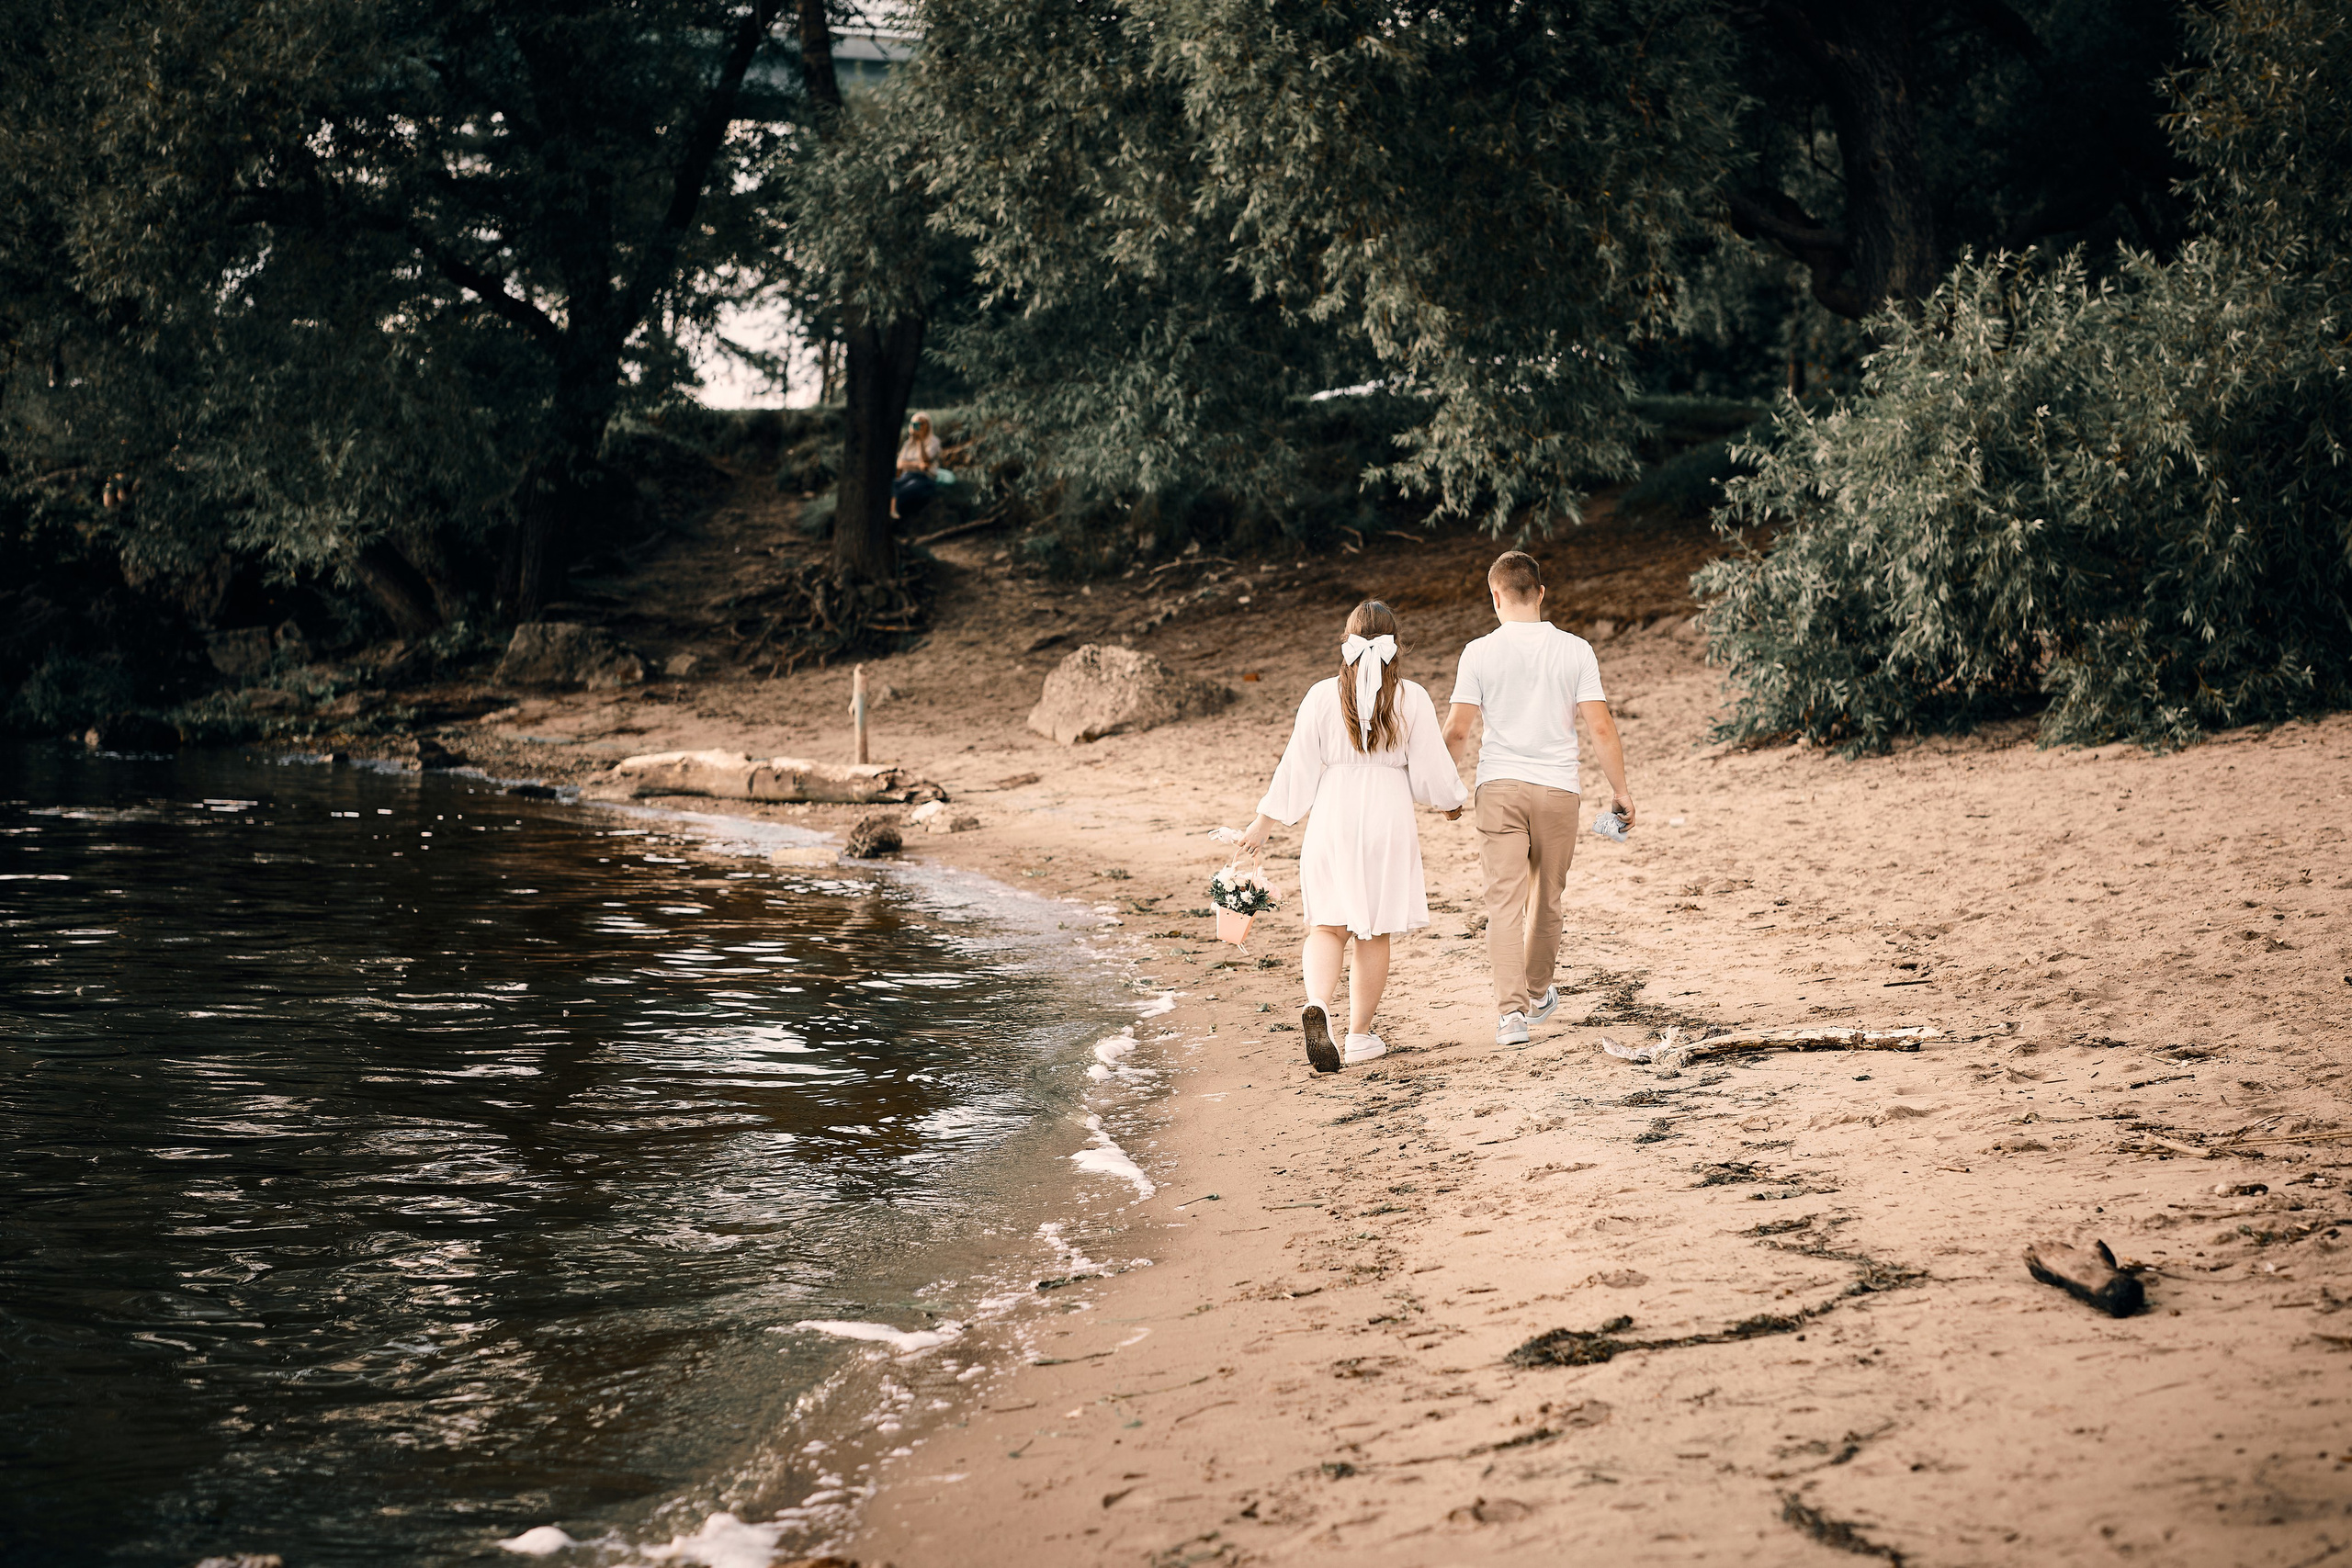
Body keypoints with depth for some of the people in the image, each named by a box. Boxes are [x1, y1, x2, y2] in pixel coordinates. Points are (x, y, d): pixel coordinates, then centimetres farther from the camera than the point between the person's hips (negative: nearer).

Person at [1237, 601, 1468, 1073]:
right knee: (1374, 931, 11)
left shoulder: (1322, 696, -4)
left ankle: (1317, 1005, -23)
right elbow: (1431, 769, 2)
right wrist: (1452, 802, 23)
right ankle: (1360, 1034, 16)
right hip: (1389, 819, 0)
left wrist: (1263, 823, 8)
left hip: (1333, 819, 0)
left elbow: (1297, 768, -1)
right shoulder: (1412, 699, -4)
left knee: (1328, 926, 5)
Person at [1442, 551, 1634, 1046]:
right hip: (1558, 788, 2)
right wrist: (1622, 790, 6)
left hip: (1499, 787, -2)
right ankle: (1538, 994, 36)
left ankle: (1511, 1010, -16)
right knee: (1546, 900, 18)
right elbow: (1601, 728, -4)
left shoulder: (1480, 652, -3)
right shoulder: (1575, 650, -1)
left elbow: (1457, 730, -4)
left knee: (1505, 900, -4)